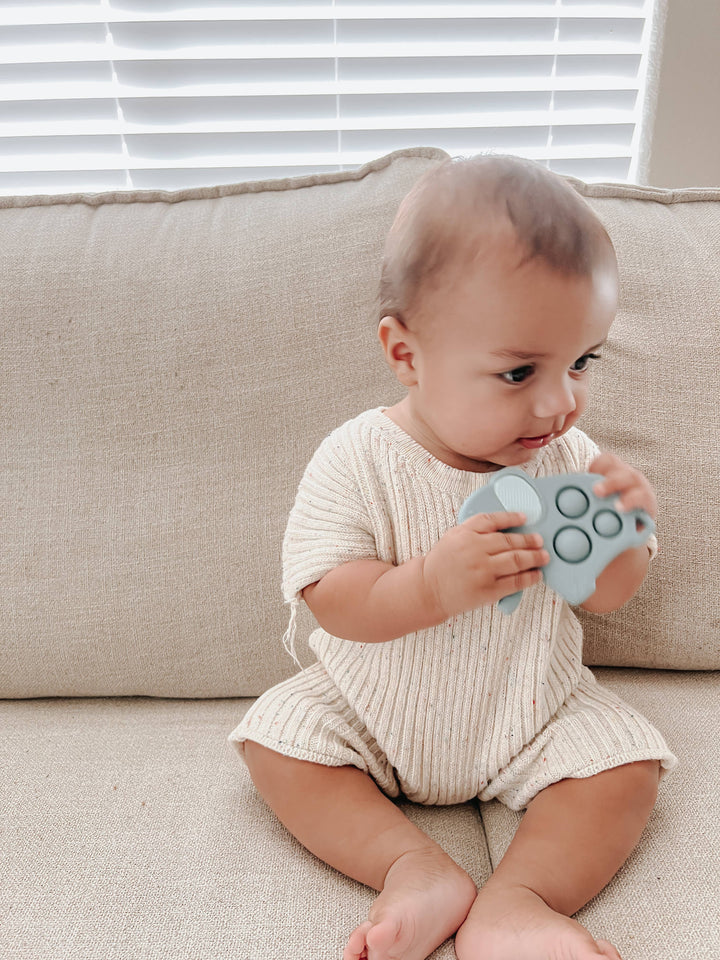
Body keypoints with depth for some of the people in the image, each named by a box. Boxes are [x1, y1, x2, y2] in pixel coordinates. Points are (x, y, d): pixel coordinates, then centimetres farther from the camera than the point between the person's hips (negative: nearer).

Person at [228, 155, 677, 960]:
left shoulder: (569, 458, -12)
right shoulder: (358, 459, -20)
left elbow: (607, 598, -4)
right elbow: (329, 599, -23)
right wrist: (432, 585, -40)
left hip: (532, 713, 2)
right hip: (373, 713, 0)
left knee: (626, 764, -14)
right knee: (275, 739, -13)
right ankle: (417, 869, -13)